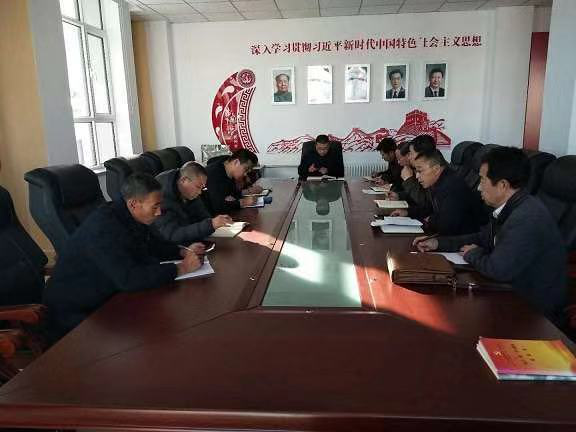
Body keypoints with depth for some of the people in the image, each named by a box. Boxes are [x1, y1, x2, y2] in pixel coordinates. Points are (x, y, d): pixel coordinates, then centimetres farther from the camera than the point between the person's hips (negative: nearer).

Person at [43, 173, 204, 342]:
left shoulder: (135, 217, -1)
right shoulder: (104, 226, -28)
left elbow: (151, 244, 18)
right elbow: (128, 279, -35)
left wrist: (182, 252, 2)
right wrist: (180, 268, -28)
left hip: (107, 297, 8)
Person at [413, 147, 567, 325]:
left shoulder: (528, 218, -29)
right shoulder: (510, 208, 0)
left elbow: (498, 269, -30)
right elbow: (482, 238, 13)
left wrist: (472, 254, -10)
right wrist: (438, 243, 5)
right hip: (514, 292, 8)